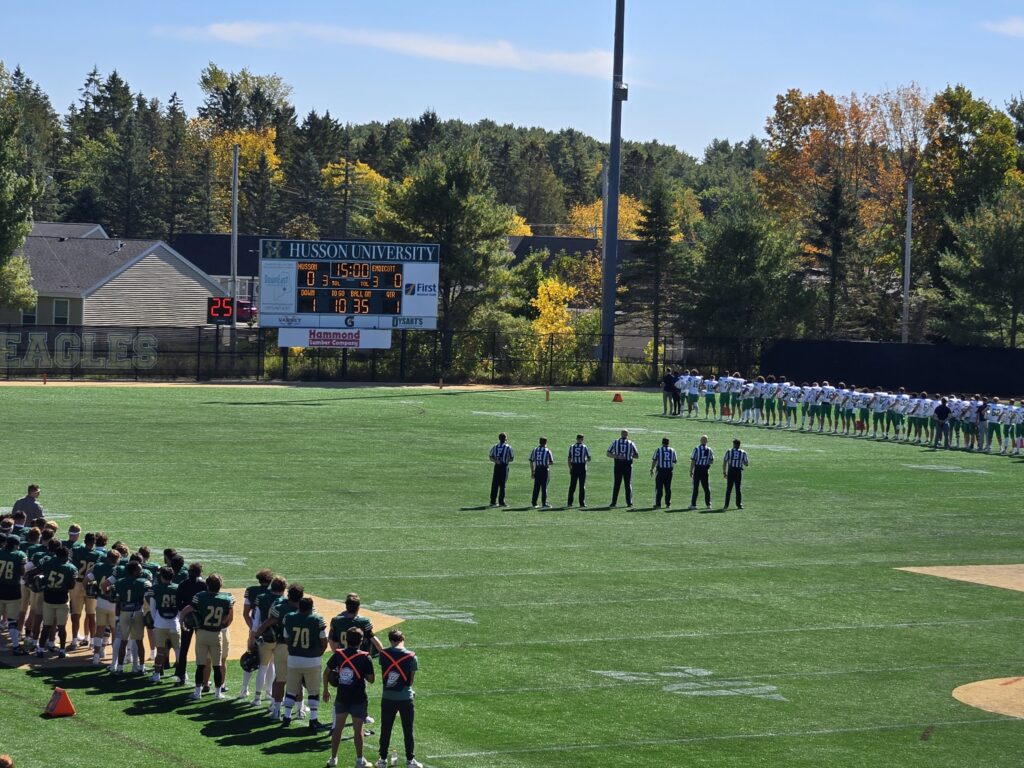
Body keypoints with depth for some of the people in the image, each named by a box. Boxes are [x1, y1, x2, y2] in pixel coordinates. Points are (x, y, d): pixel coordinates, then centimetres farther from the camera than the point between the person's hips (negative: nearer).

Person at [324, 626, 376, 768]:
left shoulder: (338, 655, -3)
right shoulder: (365, 658, -12)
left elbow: (326, 672, 4)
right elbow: (371, 679, -10)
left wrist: (326, 690, 16)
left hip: (341, 698, 3)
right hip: (358, 699, -3)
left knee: (338, 728, 13)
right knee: (358, 729, 5)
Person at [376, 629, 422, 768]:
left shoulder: (383, 654, -4)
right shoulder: (411, 656, -8)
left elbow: (383, 676, 4)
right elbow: (411, 679, -1)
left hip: (388, 697, 1)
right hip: (406, 698, -1)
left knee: (385, 730, 12)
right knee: (408, 730, 8)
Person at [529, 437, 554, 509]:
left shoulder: (534, 450, 7)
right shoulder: (547, 451, -3)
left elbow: (531, 462, 6)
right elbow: (551, 462, -1)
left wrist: (532, 472, 12)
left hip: (537, 470, 3)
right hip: (545, 470, -3)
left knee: (536, 487, 8)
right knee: (544, 487, -2)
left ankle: (534, 503, 9)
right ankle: (544, 503, -4)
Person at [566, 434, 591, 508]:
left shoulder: (571, 447, 4)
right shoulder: (584, 447, -2)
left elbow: (569, 459, 5)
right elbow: (589, 459, 2)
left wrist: (570, 468, 12)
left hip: (574, 467, 2)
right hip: (582, 467, -2)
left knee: (572, 486, 6)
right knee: (582, 486, 3)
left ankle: (569, 502, 5)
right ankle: (582, 503, 1)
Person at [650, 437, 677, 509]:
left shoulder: (658, 450, -4)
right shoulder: (672, 451, 4)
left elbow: (654, 461, -3)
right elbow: (675, 461, 11)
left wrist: (652, 469, 8)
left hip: (661, 470, -3)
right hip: (669, 471, 3)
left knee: (659, 488, 0)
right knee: (668, 488, 9)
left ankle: (658, 504, -2)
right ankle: (668, 504, 9)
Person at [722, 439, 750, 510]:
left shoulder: (729, 451, 3)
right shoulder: (743, 452, 4)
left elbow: (724, 462, -1)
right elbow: (746, 464, 7)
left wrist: (724, 472, 5)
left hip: (730, 471, 0)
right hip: (739, 471, 0)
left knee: (728, 489, 3)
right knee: (738, 488, 7)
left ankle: (726, 505, 2)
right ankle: (739, 504, 5)